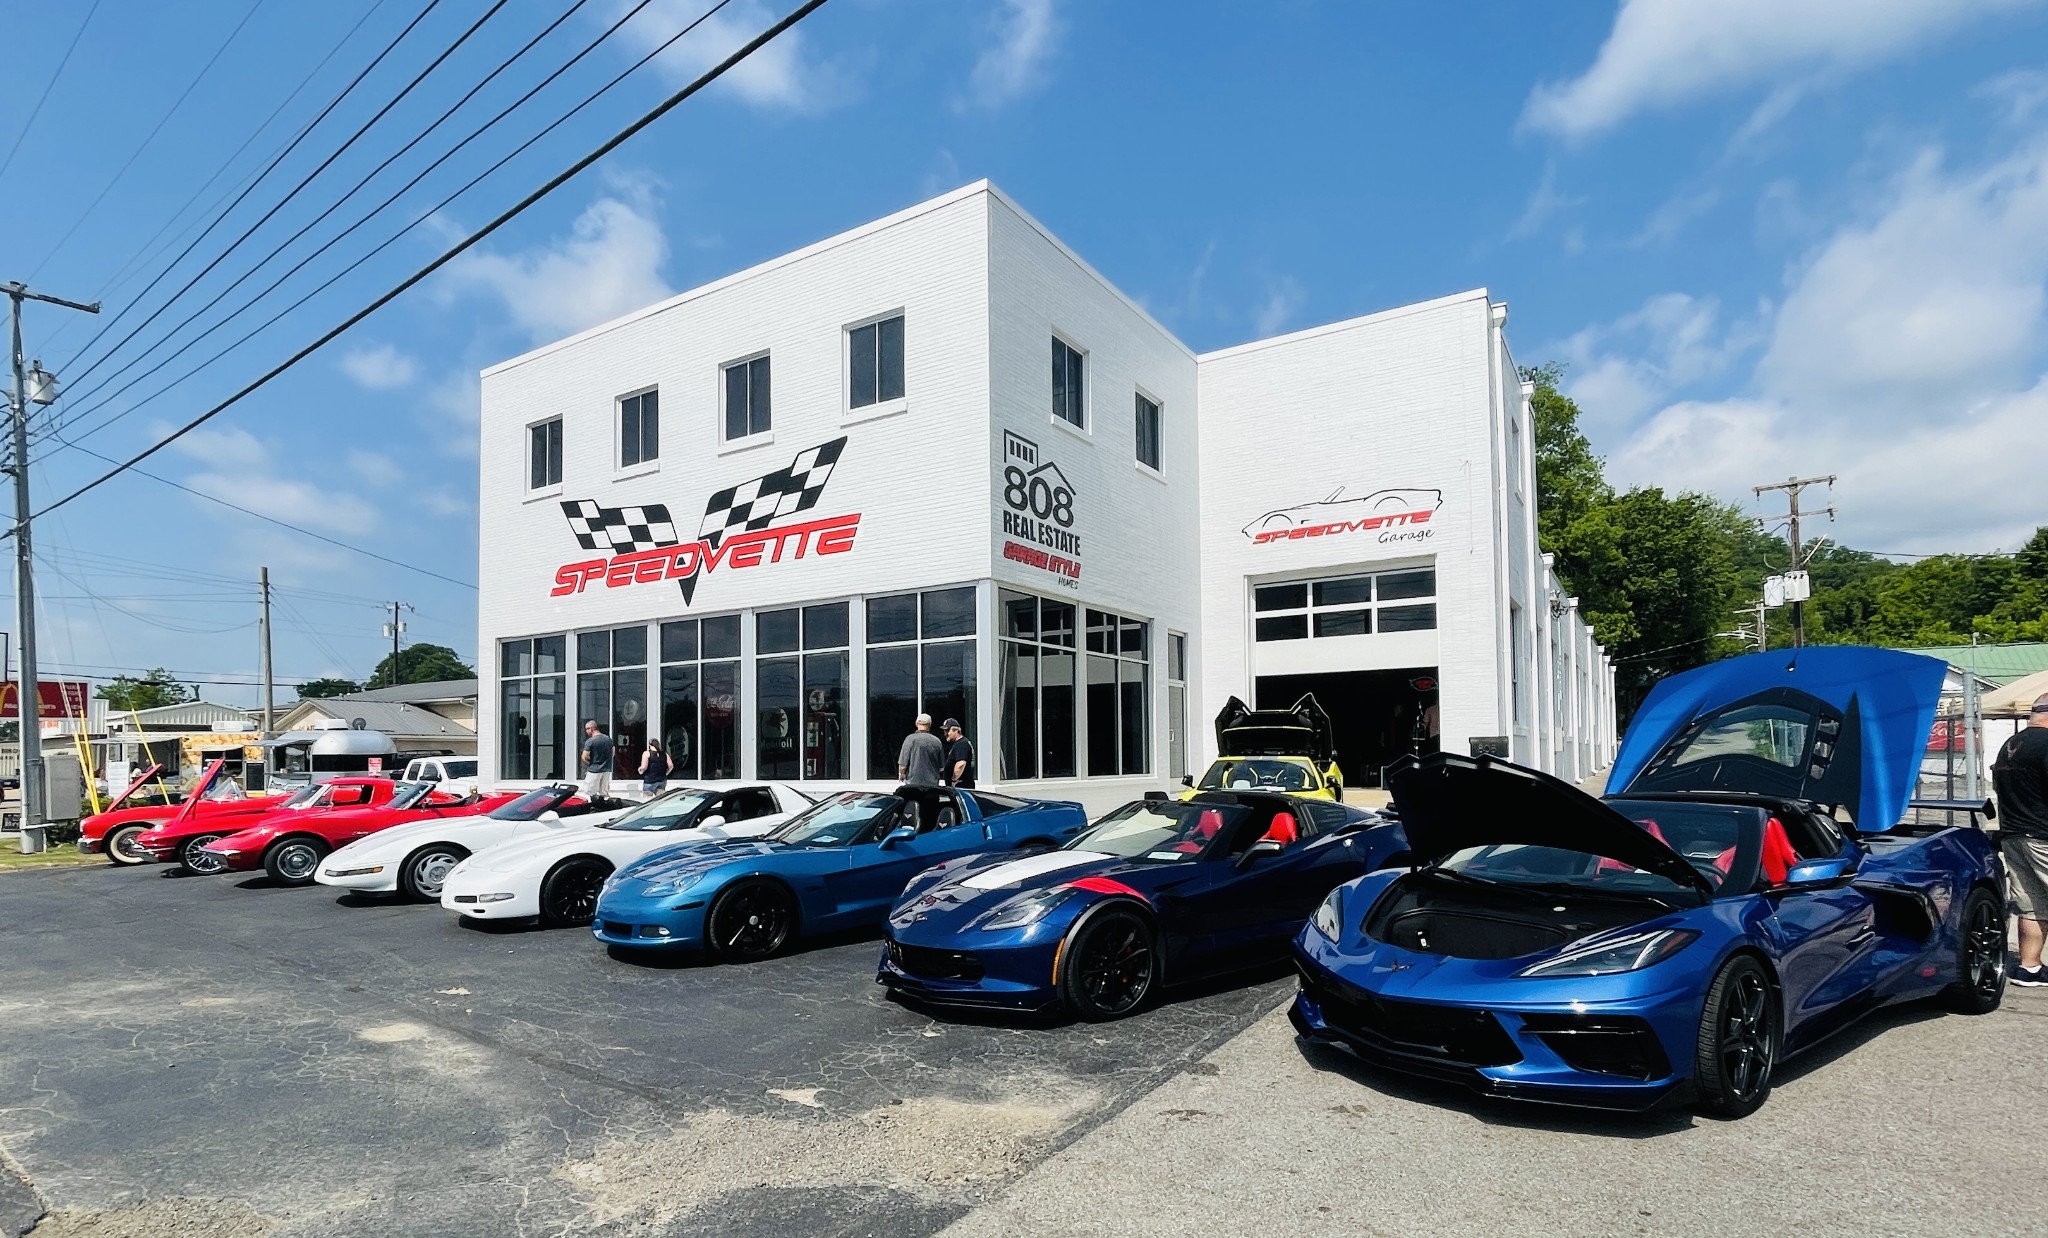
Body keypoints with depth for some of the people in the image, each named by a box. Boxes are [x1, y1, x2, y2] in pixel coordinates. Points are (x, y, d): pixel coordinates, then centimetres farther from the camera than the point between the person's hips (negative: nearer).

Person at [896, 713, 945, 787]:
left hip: (914, 782, -3)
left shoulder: (910, 739, -7)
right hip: (933, 783, 3)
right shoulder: (937, 741, 4)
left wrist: (901, 774, 13)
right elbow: (942, 767, 12)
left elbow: (903, 763, -6)